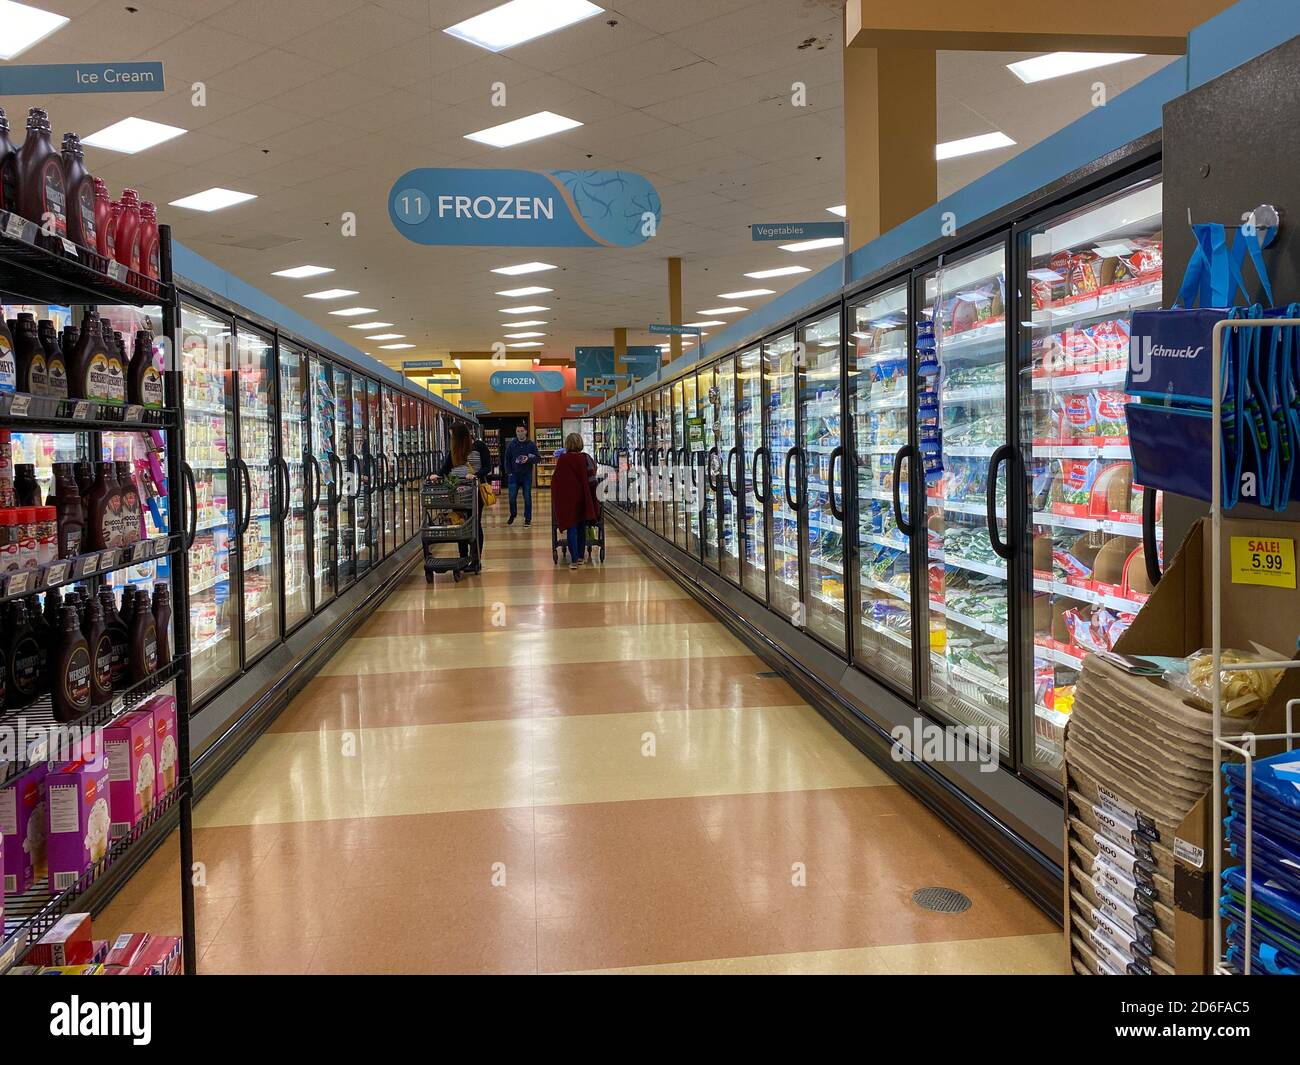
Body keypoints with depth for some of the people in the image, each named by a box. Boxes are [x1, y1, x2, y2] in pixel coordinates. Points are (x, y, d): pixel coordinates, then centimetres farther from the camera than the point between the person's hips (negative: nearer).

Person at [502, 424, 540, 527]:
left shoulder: (531, 445, -1)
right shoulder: (511, 444, 2)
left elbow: (538, 458, -1)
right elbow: (506, 459, 7)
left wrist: (529, 459, -18)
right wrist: (509, 472, -1)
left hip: (527, 475, -1)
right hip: (514, 475, 1)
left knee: (527, 498, 3)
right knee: (512, 498, 2)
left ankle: (528, 518, 13)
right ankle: (513, 515, 25)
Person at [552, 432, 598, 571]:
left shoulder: (562, 459, -7)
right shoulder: (584, 458, -5)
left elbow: (556, 478, -3)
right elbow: (589, 475, -4)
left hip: (567, 497, -1)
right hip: (582, 496, 2)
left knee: (572, 527, 2)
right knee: (581, 526, 15)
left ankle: (574, 560, -6)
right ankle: (580, 556, 24)